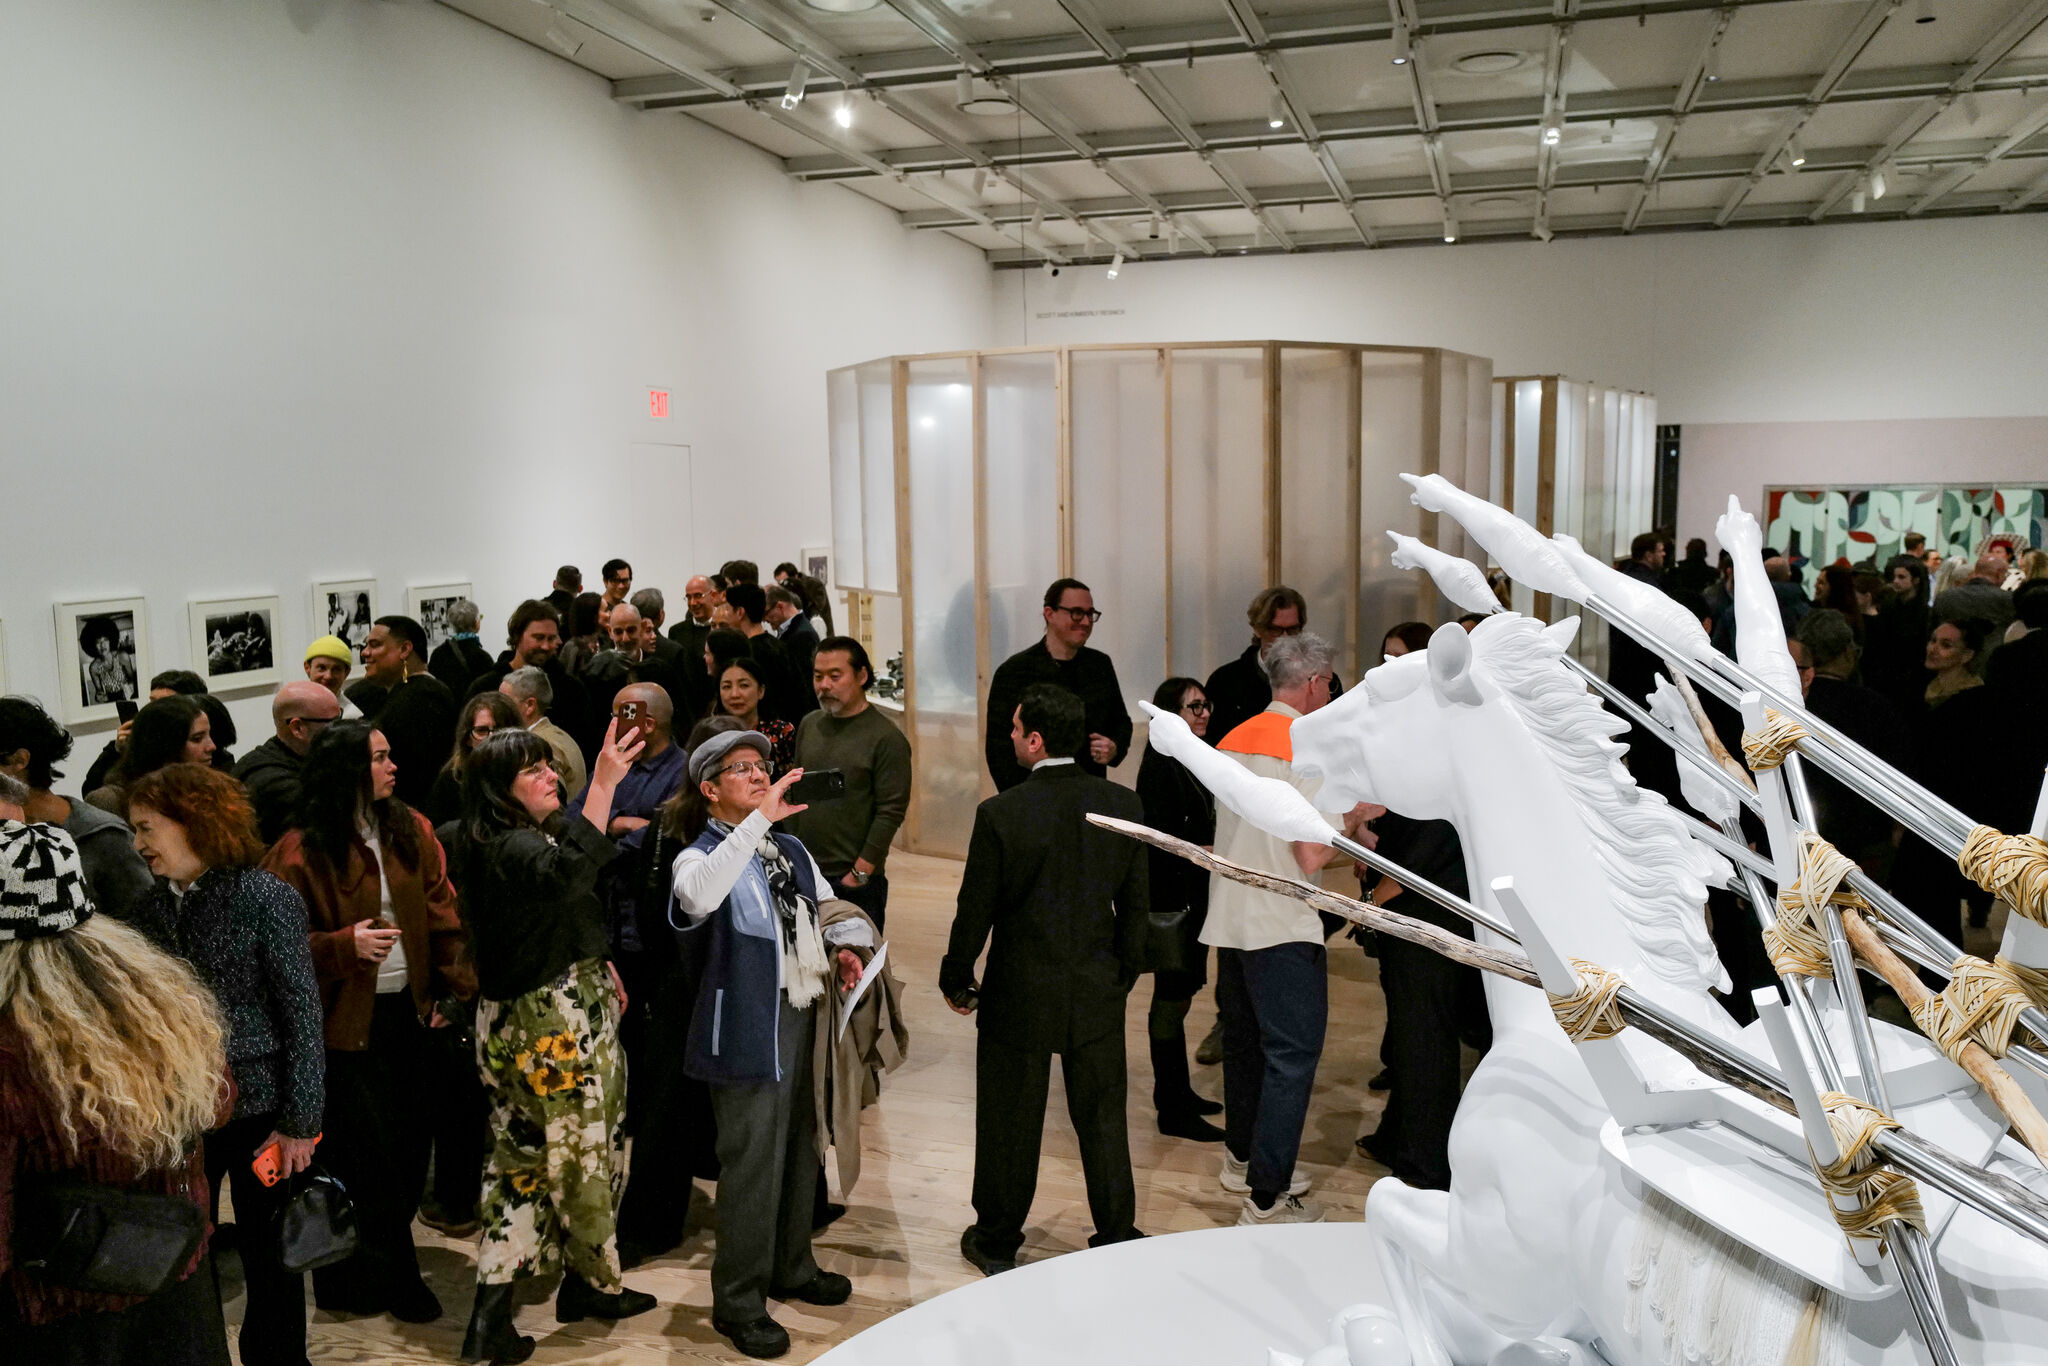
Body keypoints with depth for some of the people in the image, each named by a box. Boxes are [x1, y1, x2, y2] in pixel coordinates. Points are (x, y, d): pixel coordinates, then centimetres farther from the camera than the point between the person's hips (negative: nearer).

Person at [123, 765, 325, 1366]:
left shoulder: (266, 899, -12)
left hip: (256, 1109, -4)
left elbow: (302, 1015, -11)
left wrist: (299, 1120, -11)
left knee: (270, 1261, 9)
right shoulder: (152, 906, 3)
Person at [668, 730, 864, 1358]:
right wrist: (760, 819, -38)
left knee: (800, 1149, 19)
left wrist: (840, 952, 2)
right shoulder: (701, 857, -10)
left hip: (805, 1014, 7)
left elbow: (822, 912, 24)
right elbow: (699, 897, -35)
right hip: (748, 1023, -7)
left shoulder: (792, 849, 11)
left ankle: (791, 1267, 38)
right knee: (752, 1164, -1)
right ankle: (738, 1301, 15)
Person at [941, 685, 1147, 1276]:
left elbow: (975, 910, -11)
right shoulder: (1124, 804, -6)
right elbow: (1135, 902, 2)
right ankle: (1118, 1238, 27)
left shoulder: (1000, 814, -18)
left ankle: (996, 1242, 28)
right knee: (1102, 1117, 16)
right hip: (1098, 994, 3)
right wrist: (1124, 972, 15)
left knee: (1010, 1122, 12)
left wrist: (956, 981, 5)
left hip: (1020, 994, -3)